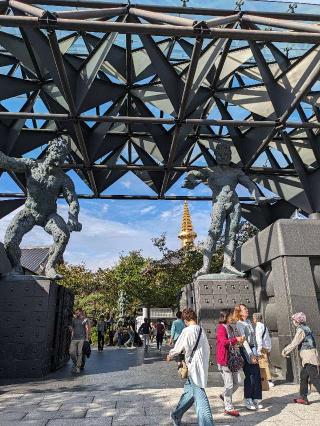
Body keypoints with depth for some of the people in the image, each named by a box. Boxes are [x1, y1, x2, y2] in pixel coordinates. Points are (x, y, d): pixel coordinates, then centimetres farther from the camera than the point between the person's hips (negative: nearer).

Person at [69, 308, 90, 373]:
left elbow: (87, 329, -3)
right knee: (71, 352, -5)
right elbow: (72, 330, 20)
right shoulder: (74, 320, 16)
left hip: (82, 339, -4)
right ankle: (75, 363, 19)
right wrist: (71, 338, 14)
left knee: (80, 353, -5)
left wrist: (87, 338, -11)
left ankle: (78, 367, 5)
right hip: (74, 339, 4)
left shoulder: (85, 320, 2)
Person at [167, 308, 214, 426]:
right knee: (188, 390, 19)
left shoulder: (187, 331, -15)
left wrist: (170, 356, 11)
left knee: (199, 395, -3)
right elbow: (207, 349, 12)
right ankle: (177, 415, 33)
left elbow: (178, 347, -7)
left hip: (194, 367, -8)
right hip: (203, 366, 8)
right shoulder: (201, 331, 5)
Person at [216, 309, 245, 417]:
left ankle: (225, 396, 33)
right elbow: (224, 342, -25)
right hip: (224, 359, -9)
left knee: (237, 381, 12)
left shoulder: (229, 327, 15)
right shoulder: (221, 328, -14)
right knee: (229, 384, 0)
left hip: (232, 358, 9)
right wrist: (236, 340, -22)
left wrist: (239, 340, 6)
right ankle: (228, 408, 14)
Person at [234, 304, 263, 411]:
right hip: (245, 351, -7)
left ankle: (256, 399, 19)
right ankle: (248, 401, 11)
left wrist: (255, 353, 11)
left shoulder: (249, 322, 12)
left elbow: (253, 338, 14)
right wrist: (251, 355, -18)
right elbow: (244, 341, -16)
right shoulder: (239, 324, -11)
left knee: (257, 376, 7)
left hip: (253, 350, 7)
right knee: (250, 377, -2)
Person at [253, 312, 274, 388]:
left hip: (262, 348, -9)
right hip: (267, 348, 9)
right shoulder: (264, 326, 16)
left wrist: (259, 349, -17)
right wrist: (269, 349, 20)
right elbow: (268, 338, 18)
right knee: (266, 364, 14)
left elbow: (259, 338, -17)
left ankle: (269, 381, 0)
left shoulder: (258, 326, -10)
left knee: (264, 364, -3)